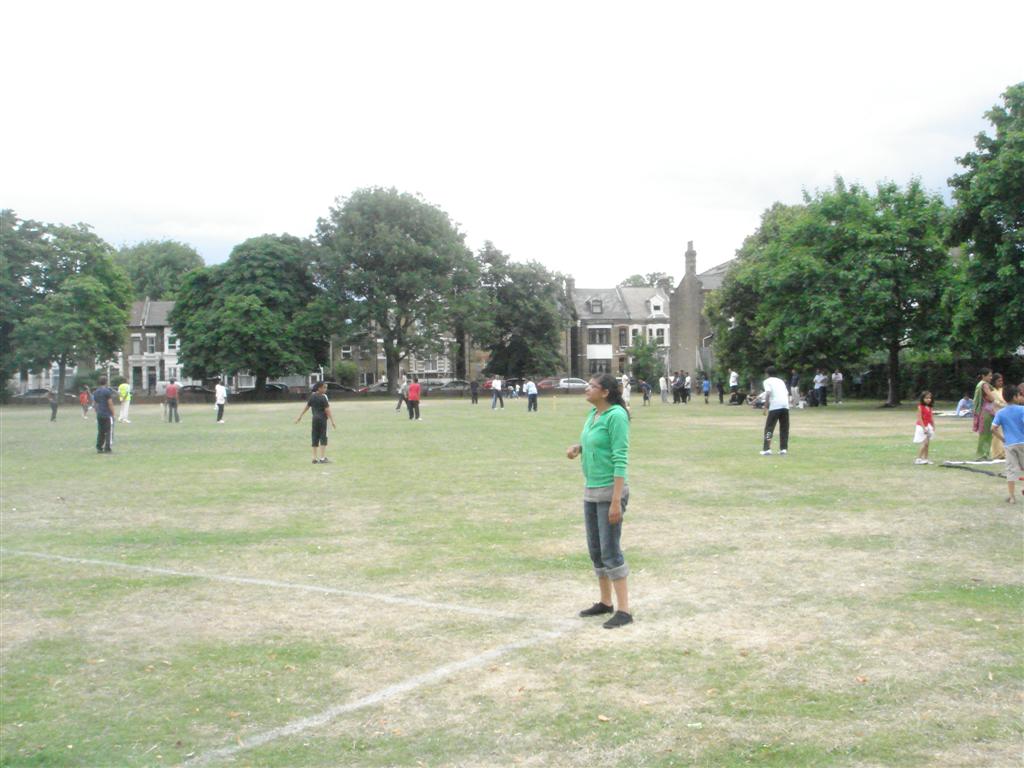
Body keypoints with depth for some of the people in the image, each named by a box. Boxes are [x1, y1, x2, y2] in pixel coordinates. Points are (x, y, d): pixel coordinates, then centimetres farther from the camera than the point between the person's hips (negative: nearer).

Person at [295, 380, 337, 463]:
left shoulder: (312, 396, 6)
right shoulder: (323, 397, -12)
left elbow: (306, 407, 10)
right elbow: (327, 410, -13)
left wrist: (300, 417, 20)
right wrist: (332, 421, -10)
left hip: (315, 418, 6)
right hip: (322, 419, -6)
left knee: (315, 438, 9)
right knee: (323, 438, 0)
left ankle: (314, 458, 12)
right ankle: (322, 458, -2)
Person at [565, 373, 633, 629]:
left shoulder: (616, 415, -17)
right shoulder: (593, 413, 7)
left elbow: (620, 460, -21)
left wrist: (616, 501, -24)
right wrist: (578, 447, 3)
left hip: (610, 491, -9)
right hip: (591, 490, 9)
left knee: (611, 551, -7)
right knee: (595, 549, 15)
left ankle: (623, 610, 0)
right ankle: (605, 602, 28)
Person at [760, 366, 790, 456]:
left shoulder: (767, 381, 8)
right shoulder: (781, 381, 26)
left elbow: (768, 393, -8)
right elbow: (787, 394, 18)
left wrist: (766, 406, -5)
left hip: (775, 406, -5)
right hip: (785, 405, 5)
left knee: (769, 427, 0)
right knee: (784, 428, 12)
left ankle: (767, 449, -7)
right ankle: (784, 449, 9)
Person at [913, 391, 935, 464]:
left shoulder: (929, 408, 11)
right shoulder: (920, 407, -11)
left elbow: (931, 418, 14)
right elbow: (920, 418, -15)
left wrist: (933, 427, 8)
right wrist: (924, 428, -20)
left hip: (928, 427, 7)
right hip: (922, 427, -7)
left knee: (927, 444, 7)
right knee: (925, 443, -13)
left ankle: (925, 459, 10)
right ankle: (918, 459, -10)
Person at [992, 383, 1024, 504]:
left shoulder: (1000, 413, 1)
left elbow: (993, 428, -4)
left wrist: (1003, 438, 6)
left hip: (1009, 444, 2)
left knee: (1011, 470, 4)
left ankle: (1011, 496, 1)